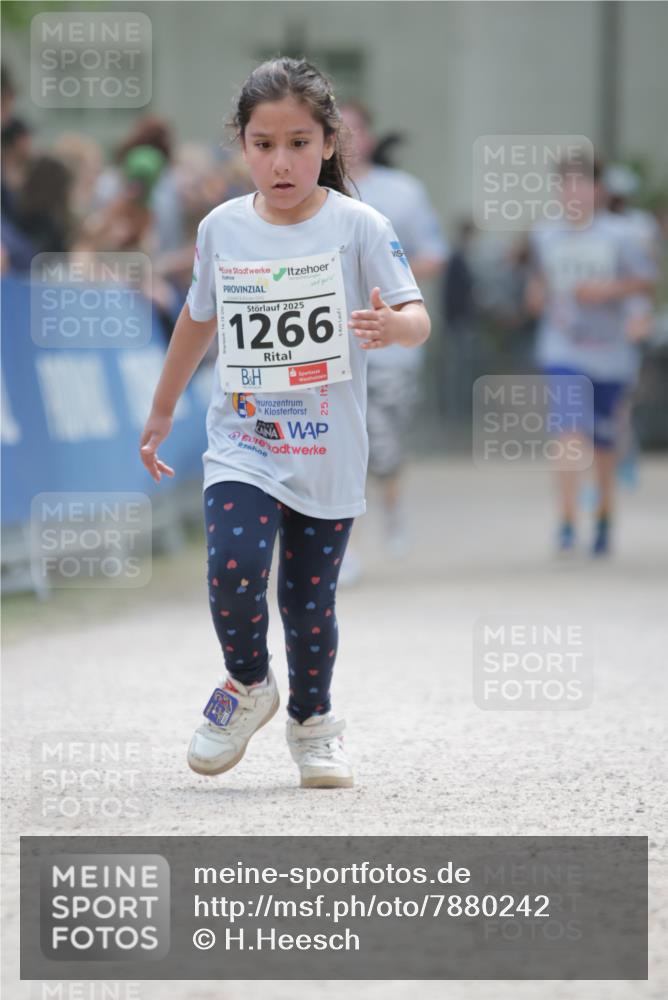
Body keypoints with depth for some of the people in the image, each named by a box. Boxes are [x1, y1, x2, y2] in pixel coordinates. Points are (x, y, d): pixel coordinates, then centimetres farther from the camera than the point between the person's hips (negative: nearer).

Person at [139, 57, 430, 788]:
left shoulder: (357, 226, -8)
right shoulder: (222, 228, 1)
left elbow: (417, 318, -12)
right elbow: (199, 318, 17)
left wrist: (392, 326, -36)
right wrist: (162, 411, 25)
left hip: (328, 456, -1)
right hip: (241, 446, 1)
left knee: (310, 600, 7)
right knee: (235, 569, -21)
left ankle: (313, 721, 33)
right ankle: (247, 686, 7)